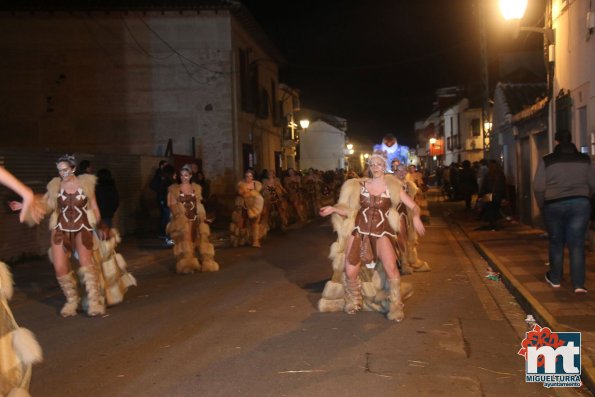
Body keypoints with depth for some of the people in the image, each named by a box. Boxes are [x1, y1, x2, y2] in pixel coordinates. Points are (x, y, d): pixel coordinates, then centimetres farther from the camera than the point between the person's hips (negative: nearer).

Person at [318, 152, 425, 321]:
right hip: (359, 230, 2)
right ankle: (354, 300, 24)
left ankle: (396, 306, -6)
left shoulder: (393, 187, 4)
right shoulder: (360, 185, 8)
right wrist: (333, 209, -8)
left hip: (380, 232, -1)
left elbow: (414, 206, 1)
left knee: (390, 266, -25)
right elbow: (350, 210, 8)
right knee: (350, 272, -8)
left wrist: (416, 217, -20)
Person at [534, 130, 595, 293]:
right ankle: (578, 284, -3)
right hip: (580, 204, 1)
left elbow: (538, 187, -6)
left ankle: (555, 279, 25)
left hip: (554, 205, -1)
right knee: (577, 244, 1)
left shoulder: (547, 160, -3)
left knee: (556, 243, 13)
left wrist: (542, 206, 9)